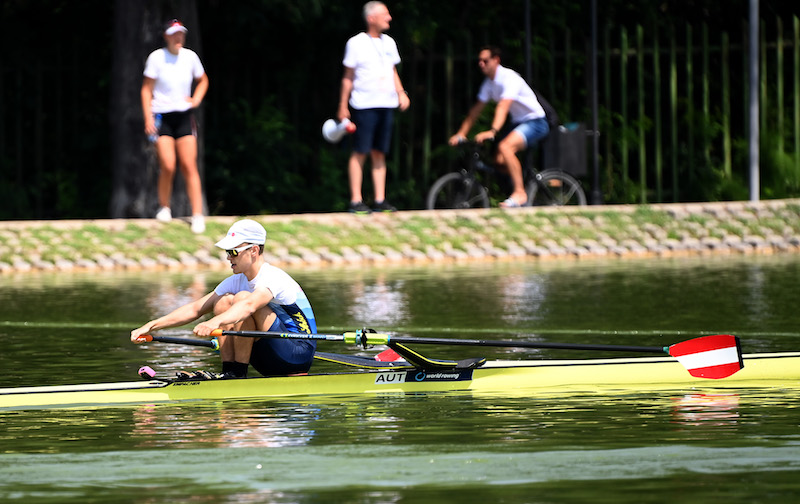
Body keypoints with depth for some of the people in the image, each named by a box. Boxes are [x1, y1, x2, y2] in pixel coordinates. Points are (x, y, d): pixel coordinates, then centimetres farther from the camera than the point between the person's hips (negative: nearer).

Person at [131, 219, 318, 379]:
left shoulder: (273, 278, -19)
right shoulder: (236, 282, 7)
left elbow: (249, 305, -40)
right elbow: (195, 309, 4)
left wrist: (214, 323, -57)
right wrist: (151, 326, -6)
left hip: (299, 353, -8)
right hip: (270, 362, 8)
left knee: (241, 298, -24)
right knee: (224, 301, -4)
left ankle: (238, 373, -22)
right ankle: (228, 370, -13)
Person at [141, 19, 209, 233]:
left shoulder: (190, 57, 4)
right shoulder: (156, 57, -6)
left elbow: (203, 80, 22)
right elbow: (147, 88, -2)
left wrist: (196, 100, 6)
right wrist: (148, 118, -9)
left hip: (184, 116, 3)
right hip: (162, 116, -2)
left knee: (189, 167, -7)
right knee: (167, 167, -11)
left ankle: (197, 216, -9)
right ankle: (164, 208, 12)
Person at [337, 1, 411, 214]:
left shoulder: (389, 43, 14)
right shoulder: (356, 43, -3)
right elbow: (348, 76, 1)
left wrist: (401, 93, 7)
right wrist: (343, 106, 0)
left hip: (386, 104, 5)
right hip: (364, 105, -5)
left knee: (379, 153, 7)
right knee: (360, 152, -7)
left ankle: (380, 200, 10)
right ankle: (356, 200, -5)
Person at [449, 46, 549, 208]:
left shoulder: (509, 78, -21)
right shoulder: (489, 82, 7)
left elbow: (503, 106, -34)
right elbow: (476, 109, 9)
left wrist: (492, 131, -47)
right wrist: (461, 134, 1)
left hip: (535, 122, -9)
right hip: (518, 122, 9)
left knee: (505, 146, -31)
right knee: (499, 160, -6)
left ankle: (519, 193, -28)